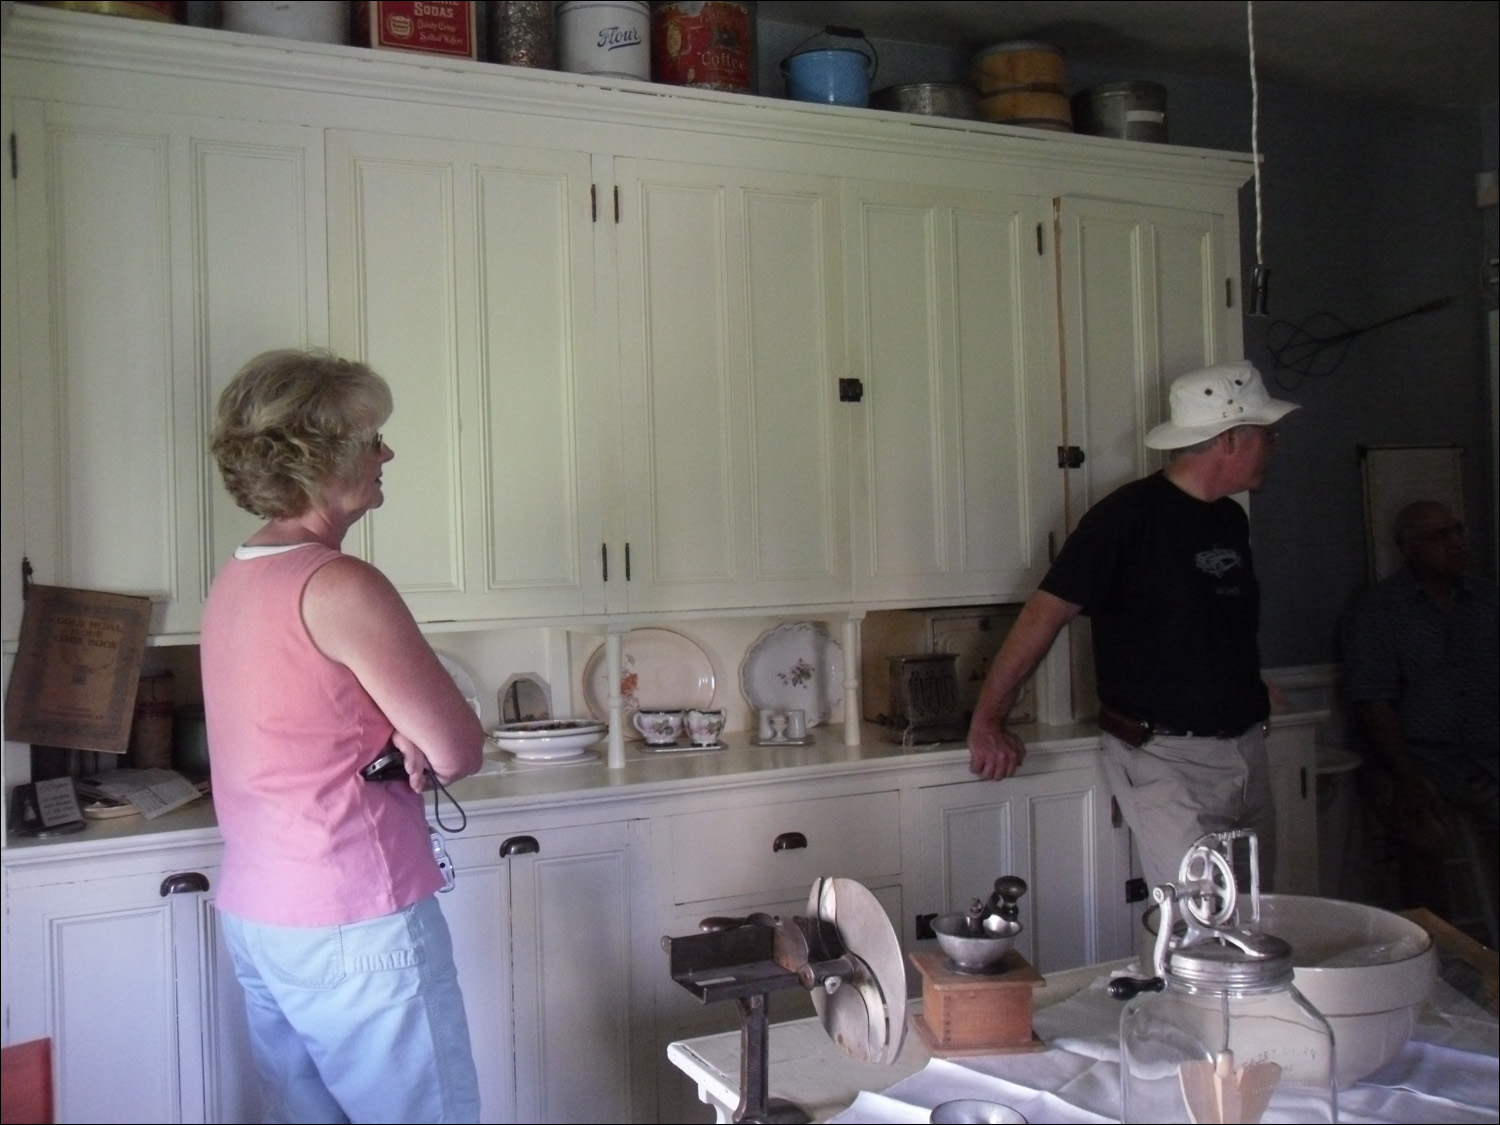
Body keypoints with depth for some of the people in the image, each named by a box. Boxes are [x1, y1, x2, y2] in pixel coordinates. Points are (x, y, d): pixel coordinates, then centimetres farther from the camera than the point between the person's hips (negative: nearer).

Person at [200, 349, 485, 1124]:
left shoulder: (232, 586, 8)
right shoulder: (340, 588, -19)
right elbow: (461, 751, -15)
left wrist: (400, 741, -5)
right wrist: (417, 747, 5)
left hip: (254, 917, 9)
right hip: (354, 929, -9)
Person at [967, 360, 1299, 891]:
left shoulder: (1230, 520, 12)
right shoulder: (1129, 515, -13)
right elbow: (1046, 612, -16)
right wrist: (987, 720, -18)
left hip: (1245, 750, 8)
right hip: (1165, 759, -8)